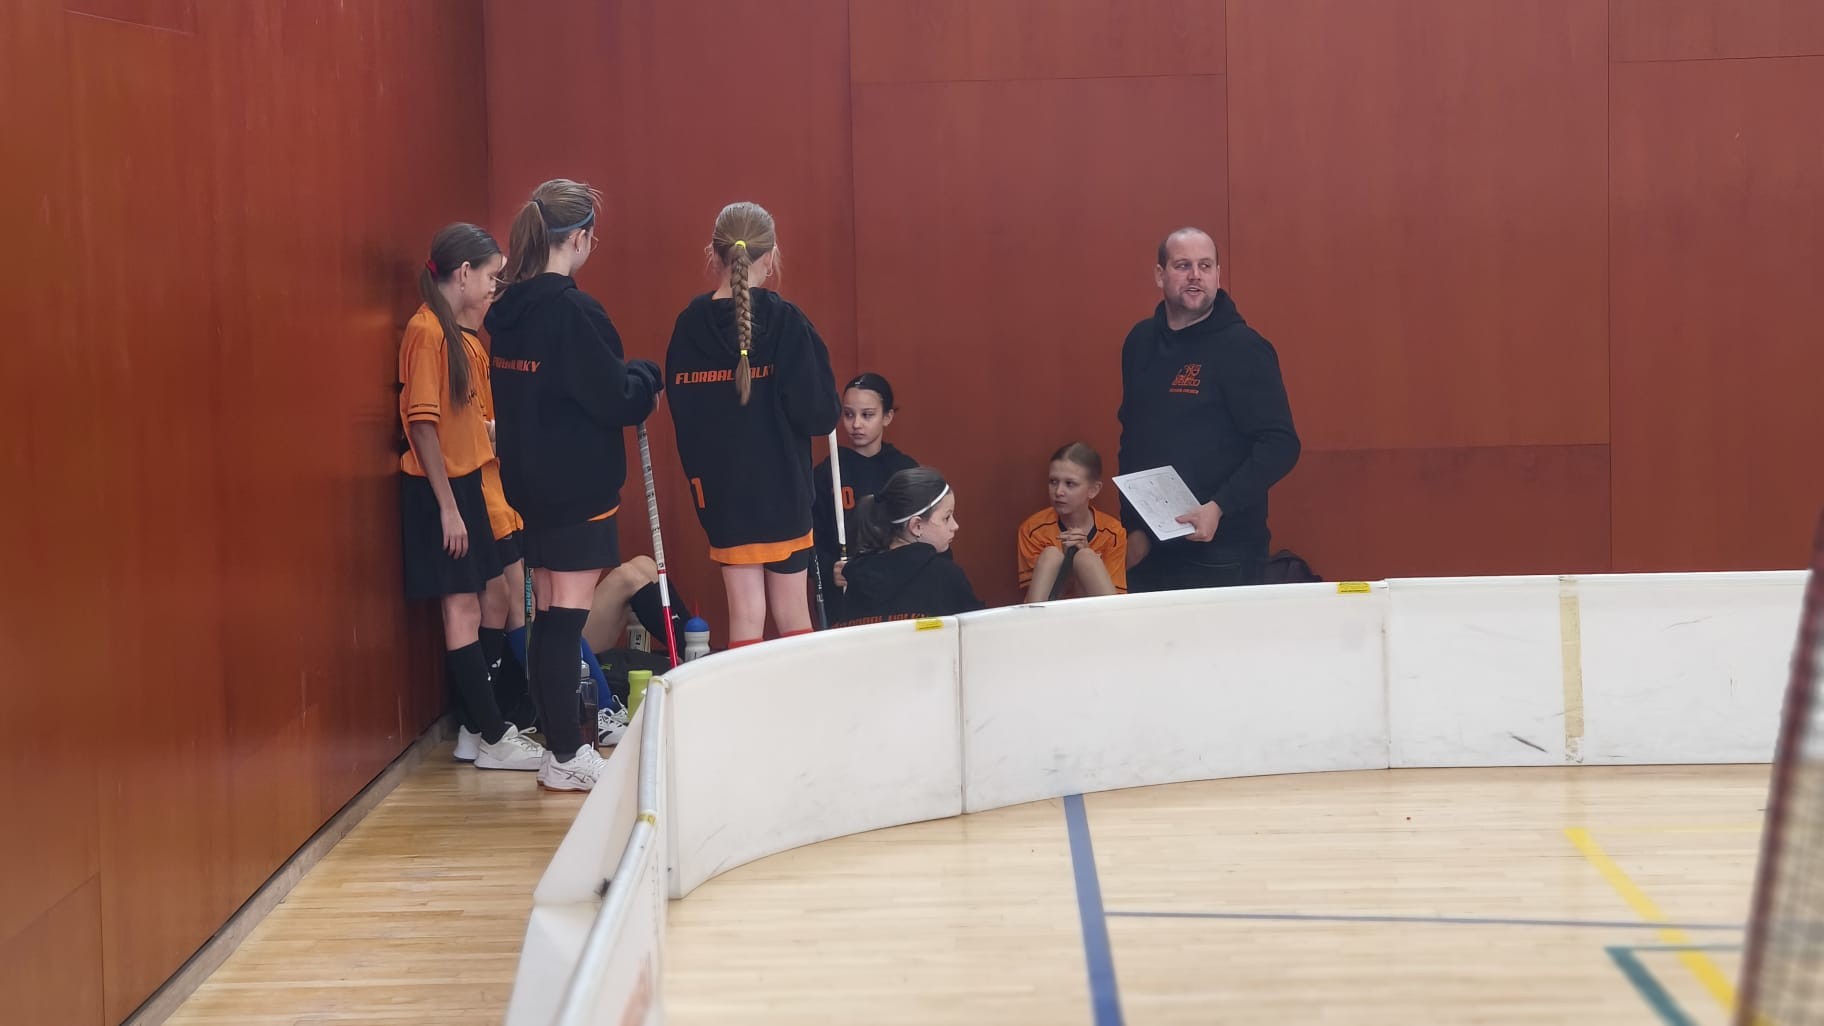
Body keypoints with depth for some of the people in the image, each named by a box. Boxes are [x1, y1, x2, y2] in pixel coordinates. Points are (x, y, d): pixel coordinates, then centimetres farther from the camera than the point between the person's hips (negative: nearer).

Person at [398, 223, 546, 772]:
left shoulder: (457, 332, 12)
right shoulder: (427, 330, -15)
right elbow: (422, 423, -18)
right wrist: (448, 506, -19)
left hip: (464, 481, 9)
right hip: (440, 488, -9)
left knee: (467, 609, 11)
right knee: (463, 610, -4)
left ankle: (476, 729, 16)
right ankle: (493, 739, -1)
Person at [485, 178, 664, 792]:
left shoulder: (511, 310, 7)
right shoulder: (573, 311, -18)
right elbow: (613, 398, -18)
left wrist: (630, 382, 16)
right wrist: (648, 378, 3)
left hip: (531, 482, 8)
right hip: (578, 488, -8)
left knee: (550, 617, 13)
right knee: (567, 618, -3)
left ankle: (561, 742, 20)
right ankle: (566, 756, 2)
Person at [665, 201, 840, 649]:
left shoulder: (689, 326, -3)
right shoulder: (786, 322, -13)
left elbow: (681, 413, 2)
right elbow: (819, 412, -15)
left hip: (718, 489, 2)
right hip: (782, 486, -2)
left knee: (745, 613, 8)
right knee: (792, 613, 10)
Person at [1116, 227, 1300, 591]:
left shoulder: (1243, 347, -8)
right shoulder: (1140, 342, 9)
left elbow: (1279, 446, -13)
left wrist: (1219, 508, -22)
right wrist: (1132, 526, 9)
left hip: (1221, 555, -5)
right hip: (1149, 552, 6)